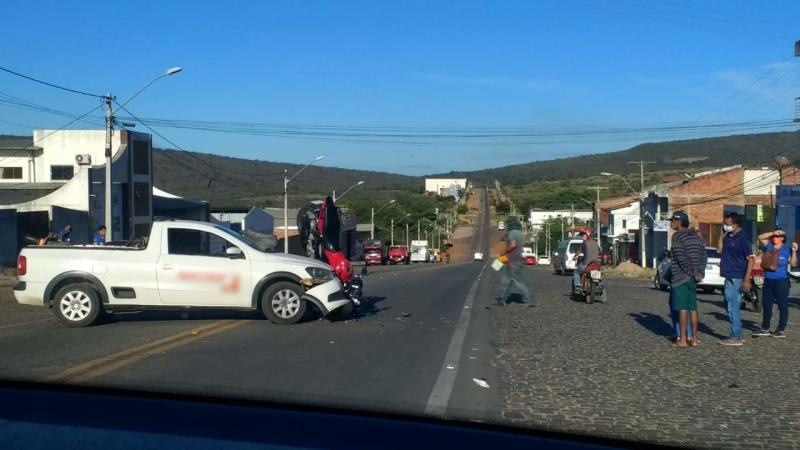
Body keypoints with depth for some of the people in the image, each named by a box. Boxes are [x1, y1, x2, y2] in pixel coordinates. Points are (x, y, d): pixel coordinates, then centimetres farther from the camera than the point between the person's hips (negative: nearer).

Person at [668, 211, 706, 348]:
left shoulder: (677, 236, -10)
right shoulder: (696, 237, 14)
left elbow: (681, 258, -19)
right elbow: (704, 257, 11)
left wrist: (693, 273, -14)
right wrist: (699, 273, 7)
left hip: (681, 277, -7)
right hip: (693, 279, 7)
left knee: (682, 308, -5)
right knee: (693, 308, 10)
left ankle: (682, 340, -4)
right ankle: (694, 339, 12)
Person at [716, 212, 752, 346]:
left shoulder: (743, 238, -14)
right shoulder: (728, 236, 10)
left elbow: (750, 259, -16)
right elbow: (720, 250, 9)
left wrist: (746, 279, -21)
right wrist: (722, 234, 4)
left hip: (736, 278, -9)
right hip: (729, 277, 9)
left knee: (733, 308, -6)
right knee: (732, 307, 15)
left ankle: (735, 338, -1)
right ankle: (736, 336, 23)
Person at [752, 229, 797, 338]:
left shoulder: (787, 250, -3)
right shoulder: (768, 247, 8)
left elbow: (793, 264, -10)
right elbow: (760, 237, -2)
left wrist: (794, 251, -21)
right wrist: (773, 233, -10)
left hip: (781, 281, -5)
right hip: (768, 281, 5)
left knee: (782, 306, 0)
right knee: (766, 306, 10)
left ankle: (781, 330, 5)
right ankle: (765, 329, 19)